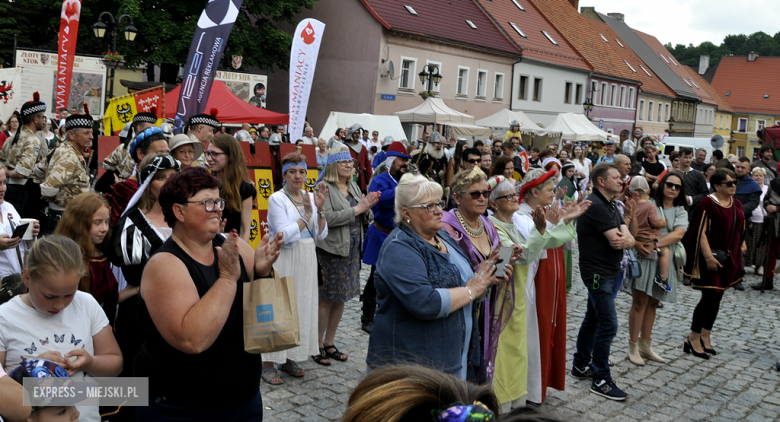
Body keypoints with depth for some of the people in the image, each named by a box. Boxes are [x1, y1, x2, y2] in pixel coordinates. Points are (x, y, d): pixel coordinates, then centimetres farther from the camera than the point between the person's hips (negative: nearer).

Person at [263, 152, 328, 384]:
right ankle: (267, 362, 6)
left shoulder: (310, 197, 8)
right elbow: (285, 236, -18)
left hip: (306, 261, 6)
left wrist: (320, 209, -9)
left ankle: (289, 358, 24)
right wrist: (307, 215, -18)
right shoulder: (277, 199, -9)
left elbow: (321, 234, 4)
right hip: (283, 261, -6)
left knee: (302, 307, 11)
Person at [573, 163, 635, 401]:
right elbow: (618, 239, -25)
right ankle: (601, 381, -3)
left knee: (593, 319, 17)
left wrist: (625, 238, -19)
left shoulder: (610, 206, 13)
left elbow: (629, 239, 2)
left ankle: (581, 365, 29)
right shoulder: (596, 206, -19)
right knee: (608, 324, -10)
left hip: (608, 271, 10)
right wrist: (625, 238, -4)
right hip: (598, 272, -10)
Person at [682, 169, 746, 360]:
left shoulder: (737, 205, 9)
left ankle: (705, 336, 22)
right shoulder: (707, 204, -13)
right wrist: (708, 257, -20)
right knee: (710, 297, -8)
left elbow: (740, 231, 17)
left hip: (729, 258, 7)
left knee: (717, 298, 11)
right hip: (711, 256, -7)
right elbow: (701, 232, -17)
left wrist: (741, 248, 11)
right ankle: (693, 338, 3)